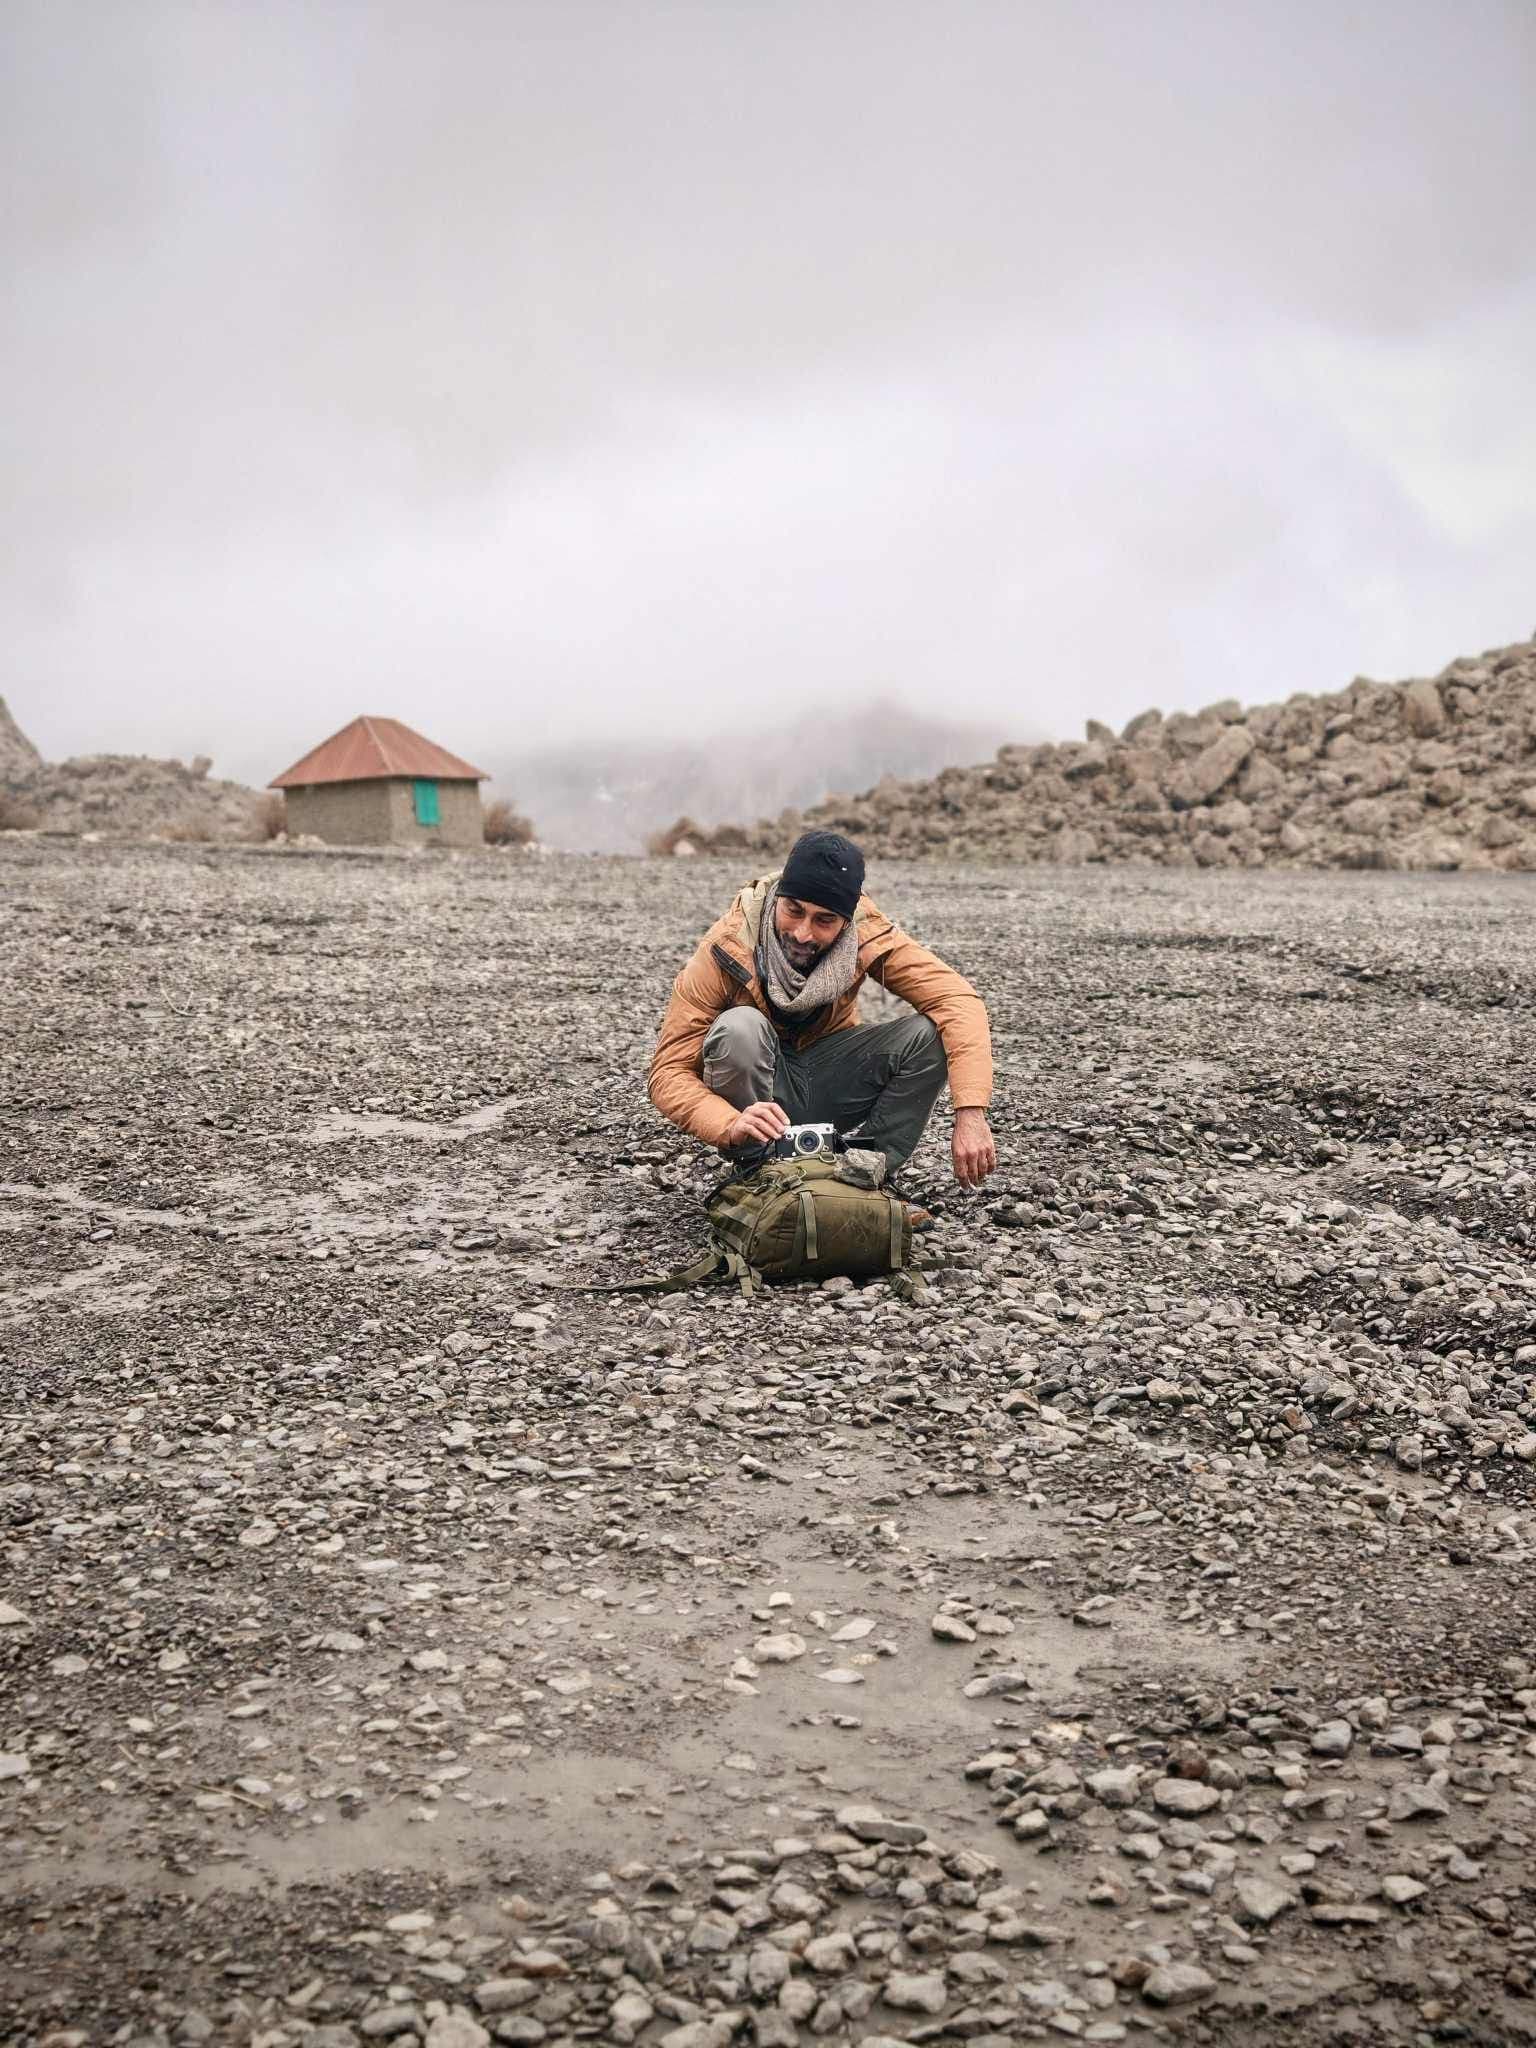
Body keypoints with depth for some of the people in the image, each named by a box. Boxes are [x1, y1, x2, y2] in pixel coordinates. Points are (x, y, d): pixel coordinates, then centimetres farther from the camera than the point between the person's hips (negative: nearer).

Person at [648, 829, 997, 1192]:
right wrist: (731, 1127, -45)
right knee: (738, 1027, -34)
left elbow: (958, 999, -27)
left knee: (928, 1034, -22)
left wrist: (970, 1112, -40)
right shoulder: (725, 951, -26)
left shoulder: (865, 934, -21)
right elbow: (668, 1073, -25)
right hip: (758, 1088, -2)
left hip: (828, 1083, 2)